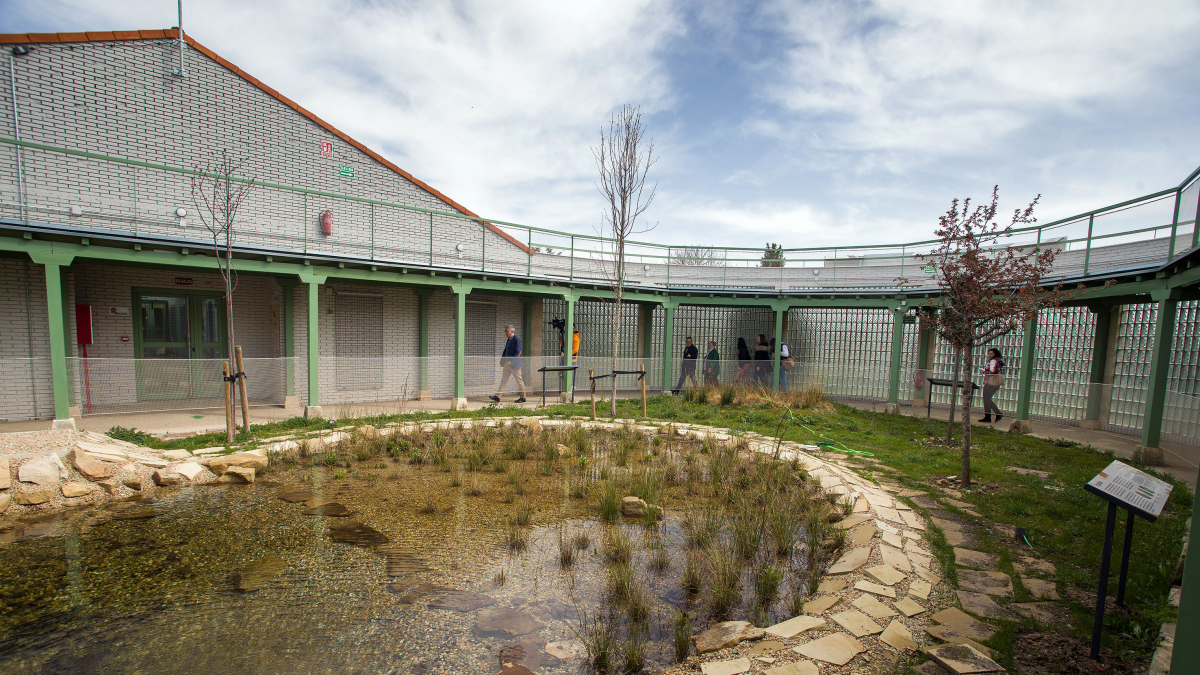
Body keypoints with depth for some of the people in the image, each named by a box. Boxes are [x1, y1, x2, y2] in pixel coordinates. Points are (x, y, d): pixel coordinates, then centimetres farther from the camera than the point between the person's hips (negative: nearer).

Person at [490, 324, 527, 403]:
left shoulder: (516, 340, -14)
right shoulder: (508, 340, 12)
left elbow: (518, 352, -20)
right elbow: (505, 350, 21)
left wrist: (512, 361, -25)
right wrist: (502, 358, 10)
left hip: (515, 363, -9)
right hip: (508, 363, 9)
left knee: (519, 380, 0)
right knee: (504, 379, 5)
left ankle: (523, 398, 10)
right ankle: (497, 397, 5)